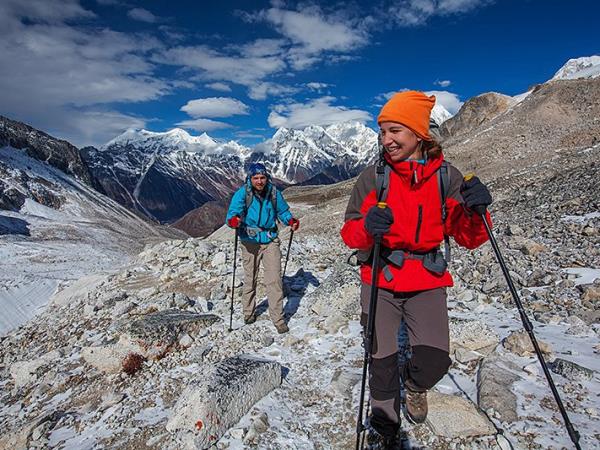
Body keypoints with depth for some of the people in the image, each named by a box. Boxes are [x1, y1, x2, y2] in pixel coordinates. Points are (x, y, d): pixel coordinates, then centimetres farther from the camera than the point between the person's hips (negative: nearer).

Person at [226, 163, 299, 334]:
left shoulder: (273, 192, -3)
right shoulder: (242, 193, -10)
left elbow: (283, 211, 11)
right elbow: (232, 213, -18)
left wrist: (291, 221, -9)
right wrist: (234, 221, -41)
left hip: (270, 240, 1)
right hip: (250, 242, -1)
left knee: (274, 280, -6)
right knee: (250, 279, 13)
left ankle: (278, 318, 4)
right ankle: (249, 312, 34)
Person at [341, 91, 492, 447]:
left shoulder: (447, 177, -3)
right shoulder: (372, 177, -6)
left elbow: (468, 239, 0)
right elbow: (350, 233, -3)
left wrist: (476, 211, -21)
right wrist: (367, 227, -26)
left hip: (427, 281, 1)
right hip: (380, 280, 0)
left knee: (434, 361, -11)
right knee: (383, 363, 4)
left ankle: (413, 382, 28)